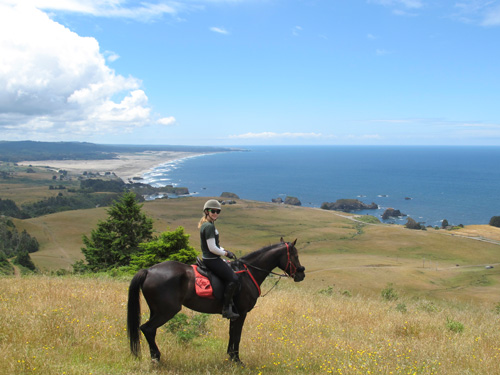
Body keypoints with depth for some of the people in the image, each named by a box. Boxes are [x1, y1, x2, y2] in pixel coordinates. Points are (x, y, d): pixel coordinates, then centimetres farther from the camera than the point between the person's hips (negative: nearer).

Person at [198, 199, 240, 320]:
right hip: (211, 260, -11)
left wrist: (224, 250, 8)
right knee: (234, 279, -15)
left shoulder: (207, 225, 13)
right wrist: (226, 253, -9)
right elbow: (212, 248, -22)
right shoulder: (209, 226, -19)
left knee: (232, 270, 18)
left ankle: (229, 304, 17)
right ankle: (226, 309, -9)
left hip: (212, 259, 11)